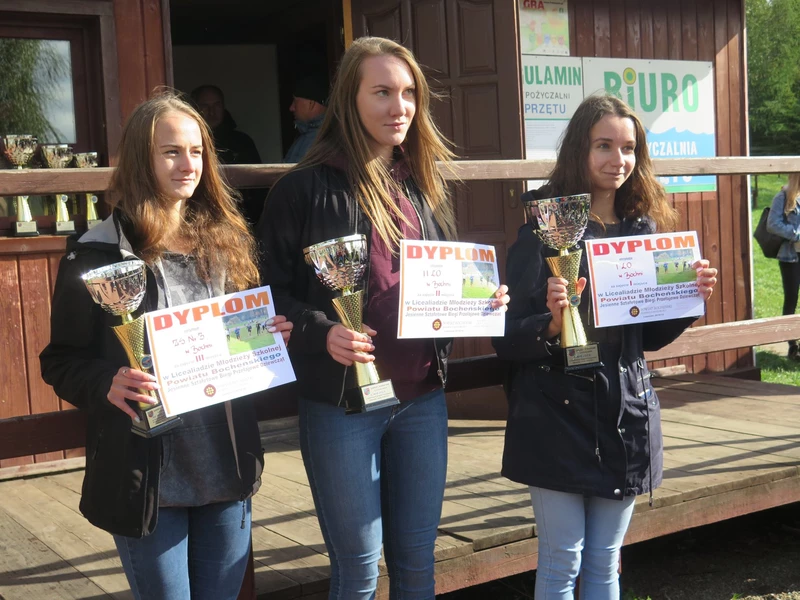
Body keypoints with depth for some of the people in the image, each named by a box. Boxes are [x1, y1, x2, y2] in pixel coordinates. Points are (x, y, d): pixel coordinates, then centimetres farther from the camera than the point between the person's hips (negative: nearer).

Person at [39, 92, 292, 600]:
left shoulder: (228, 240, 7)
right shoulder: (98, 254, -8)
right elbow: (61, 360, -5)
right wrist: (107, 384, -25)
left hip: (228, 467, 4)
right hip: (146, 476, -4)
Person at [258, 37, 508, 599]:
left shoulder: (426, 184, 9)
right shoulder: (305, 188, -8)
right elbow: (272, 295, -7)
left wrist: (483, 300, -3)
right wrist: (322, 333, -24)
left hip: (423, 396, 5)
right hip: (340, 401, -4)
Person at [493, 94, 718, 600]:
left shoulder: (645, 228, 7)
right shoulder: (545, 228, -9)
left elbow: (649, 335, 15)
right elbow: (508, 341, -11)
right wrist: (551, 324, -30)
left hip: (626, 417, 5)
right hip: (558, 416, -4)